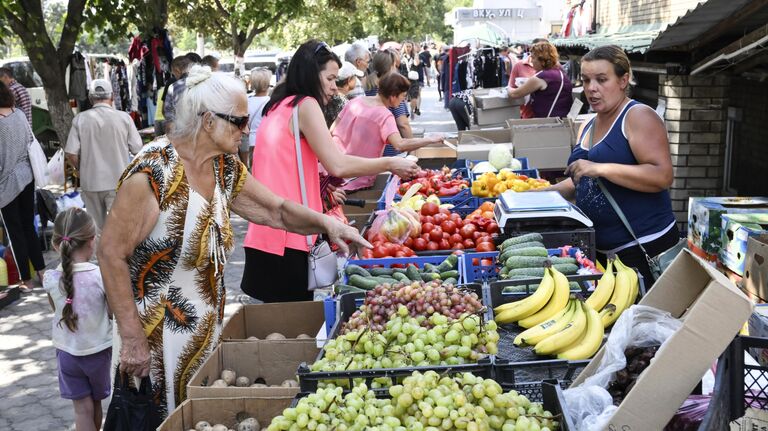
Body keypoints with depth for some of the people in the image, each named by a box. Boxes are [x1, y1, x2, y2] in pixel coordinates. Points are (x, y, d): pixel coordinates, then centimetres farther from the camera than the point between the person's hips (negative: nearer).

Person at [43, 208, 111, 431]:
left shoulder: (51, 278, -14)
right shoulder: (102, 276, -21)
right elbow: (112, 312, -8)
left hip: (67, 351, 1)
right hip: (99, 350, -1)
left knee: (83, 407, 10)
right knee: (96, 401, 21)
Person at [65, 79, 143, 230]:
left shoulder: (80, 119, -4)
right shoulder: (124, 117, -7)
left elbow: (71, 154, -7)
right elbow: (137, 149, -5)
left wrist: (82, 169, 11)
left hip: (90, 182, 2)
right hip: (118, 181, -2)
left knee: (96, 227, 17)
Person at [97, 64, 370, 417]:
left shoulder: (225, 169, 2)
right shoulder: (154, 172, -21)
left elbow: (276, 211, 11)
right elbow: (111, 253, -19)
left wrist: (326, 223, -8)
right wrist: (132, 337, -21)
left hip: (208, 330, 7)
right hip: (158, 338, -7)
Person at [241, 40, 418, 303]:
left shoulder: (278, 106, 18)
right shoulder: (305, 105, -7)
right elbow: (338, 165, -16)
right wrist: (390, 164, -6)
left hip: (265, 233, 9)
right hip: (286, 236, -9)